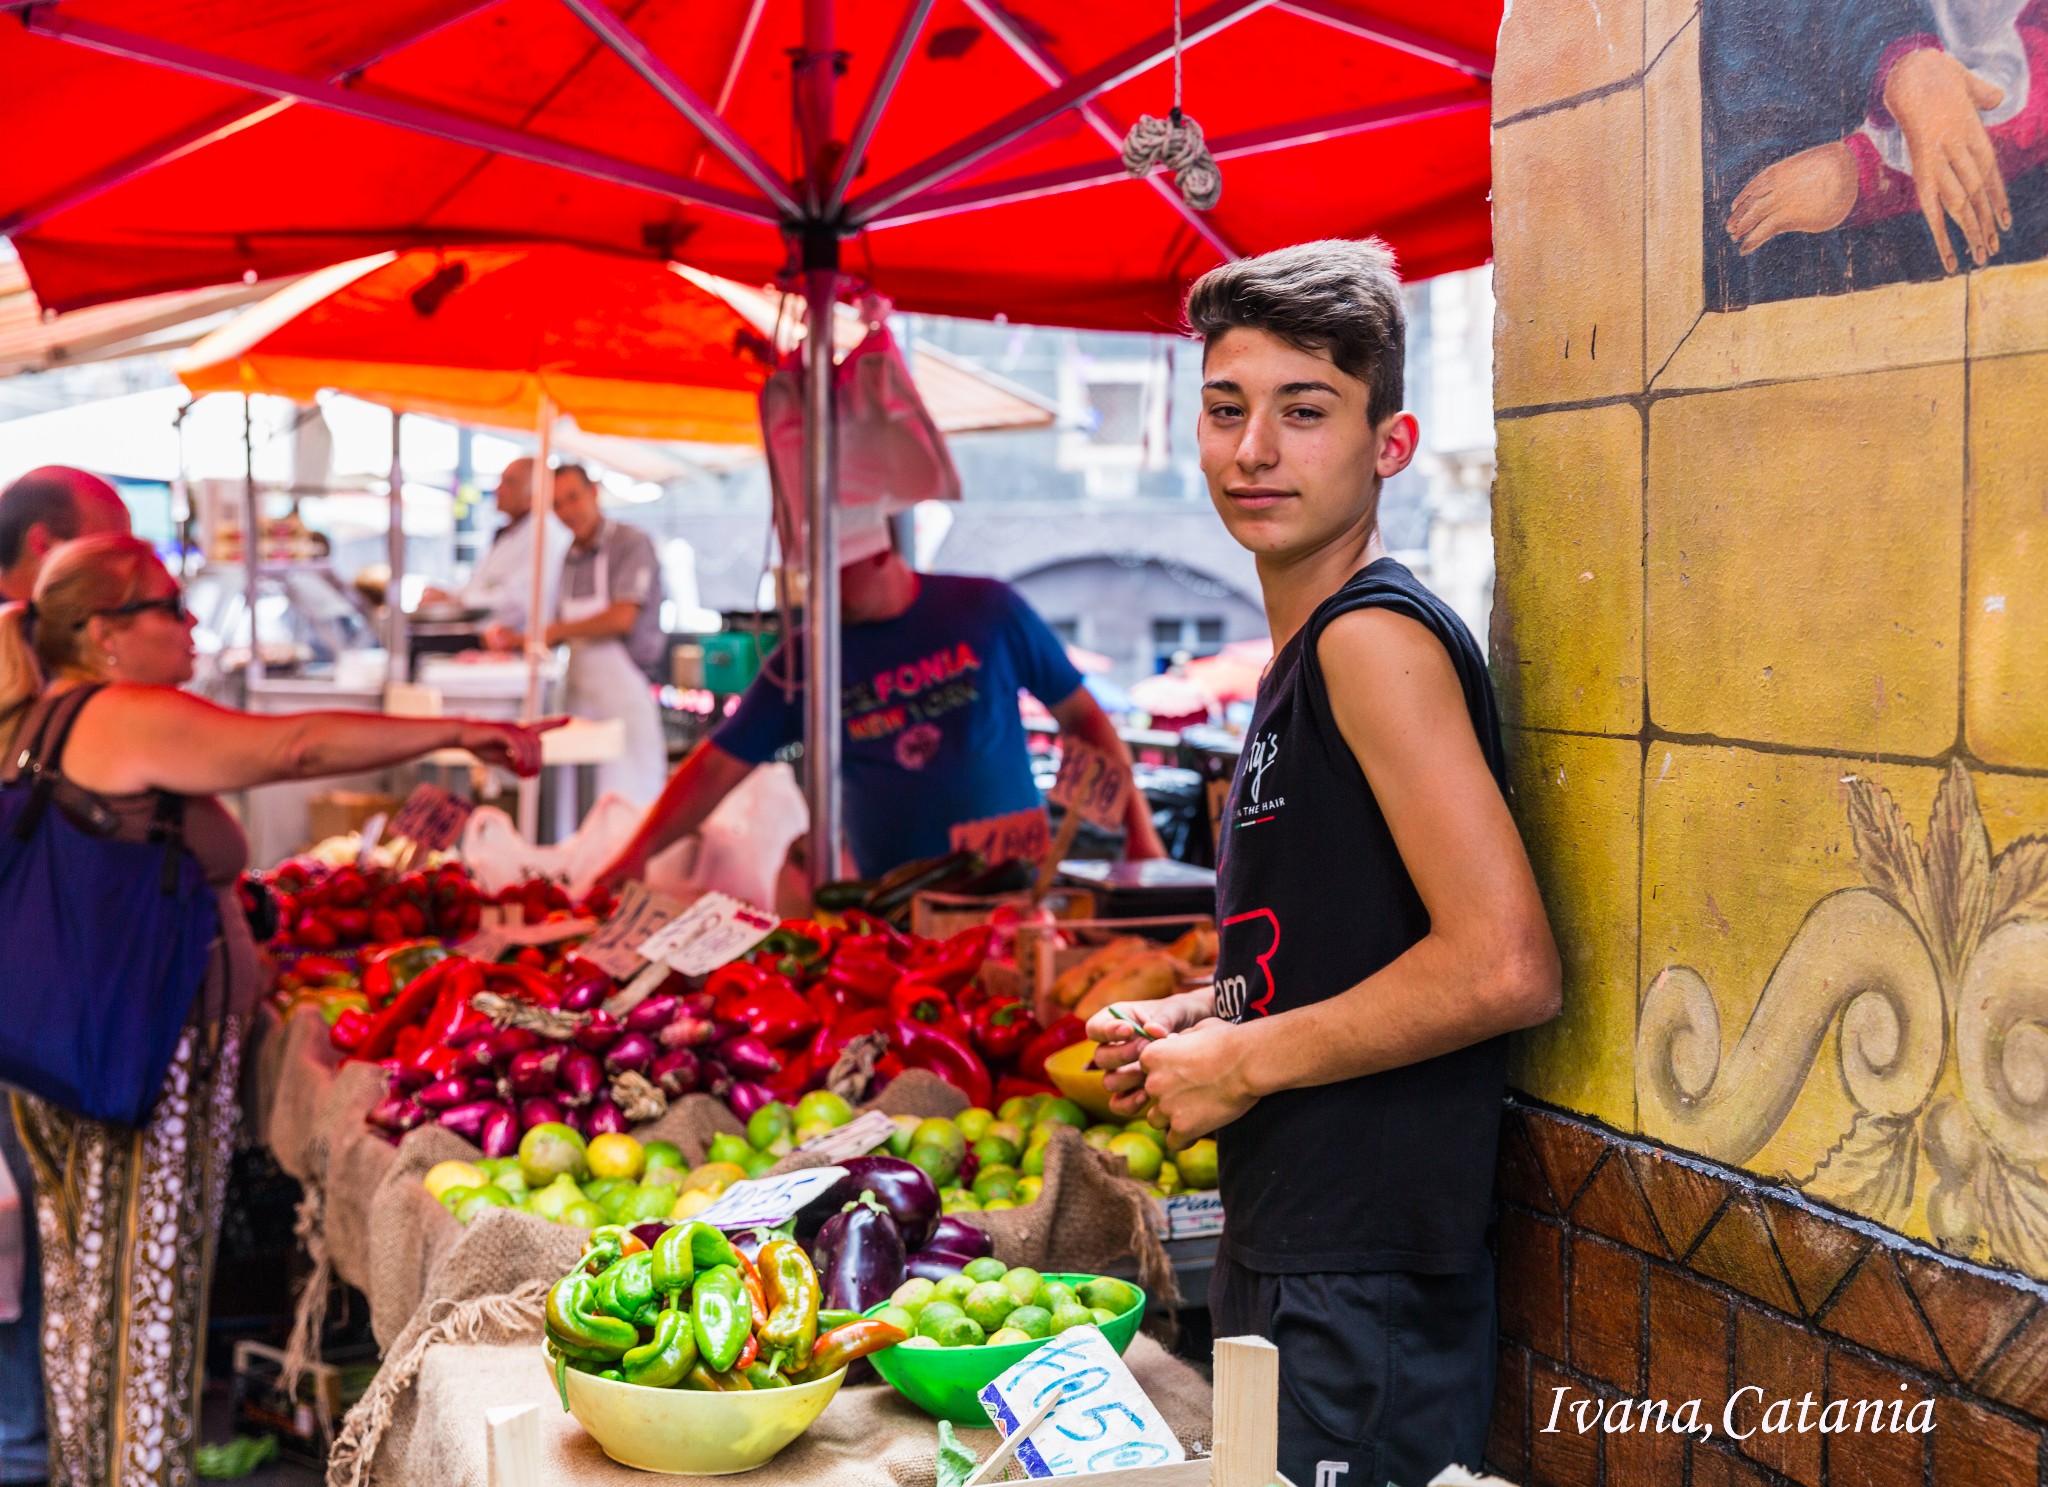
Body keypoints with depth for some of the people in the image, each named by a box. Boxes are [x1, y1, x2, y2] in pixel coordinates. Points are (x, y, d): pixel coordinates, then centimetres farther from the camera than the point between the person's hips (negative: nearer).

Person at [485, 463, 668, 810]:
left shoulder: (632, 544, -7)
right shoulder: (571, 557, 15)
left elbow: (623, 618, -19)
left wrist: (552, 632, -12)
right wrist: (517, 641, 7)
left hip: (623, 691, -7)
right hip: (579, 695, 7)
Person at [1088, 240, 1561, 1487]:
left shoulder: (1376, 637, -17)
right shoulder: (1305, 652, 12)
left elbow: (1507, 969, -25)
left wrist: (1244, 1064, -15)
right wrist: (1192, 1019, 6)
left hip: (1365, 1286, -9)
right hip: (1287, 1255, 9)